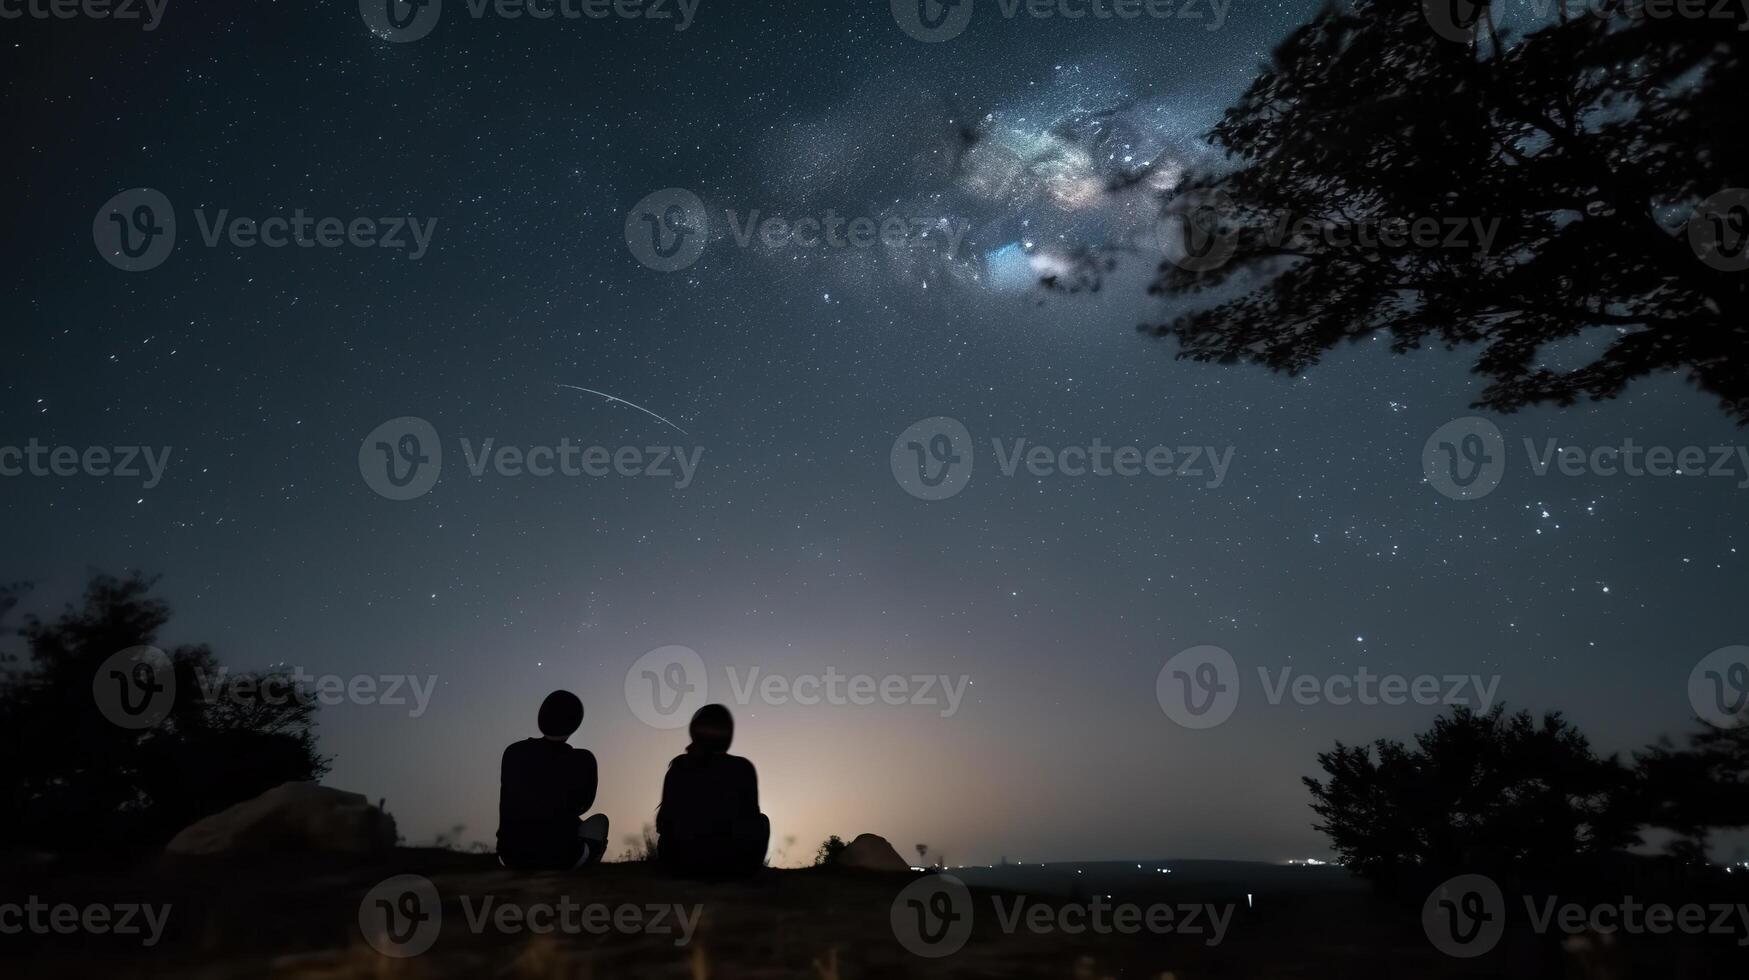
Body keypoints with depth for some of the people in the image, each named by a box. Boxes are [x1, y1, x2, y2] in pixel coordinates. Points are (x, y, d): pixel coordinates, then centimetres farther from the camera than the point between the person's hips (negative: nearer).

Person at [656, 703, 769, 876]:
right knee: (761, 822, 27)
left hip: (683, 862, 2)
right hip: (735, 864, -2)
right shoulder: (742, 768, -8)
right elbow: (750, 815, 1)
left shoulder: (679, 767, -2)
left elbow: (665, 820, 3)